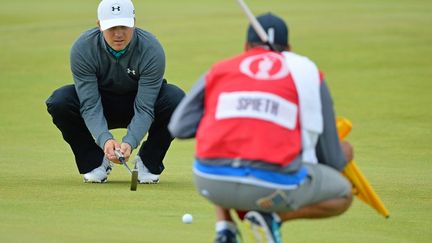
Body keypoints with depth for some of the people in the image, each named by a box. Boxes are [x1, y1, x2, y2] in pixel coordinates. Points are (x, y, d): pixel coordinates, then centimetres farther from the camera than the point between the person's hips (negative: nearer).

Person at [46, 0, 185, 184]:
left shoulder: (152, 50, -28)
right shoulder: (82, 49, -25)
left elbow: (144, 108, -29)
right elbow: (90, 105, -28)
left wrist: (129, 143, -46)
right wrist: (105, 140, -45)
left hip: (136, 103, -1)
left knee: (175, 99, -31)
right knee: (59, 102, -29)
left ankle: (148, 162, -7)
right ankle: (94, 161, -5)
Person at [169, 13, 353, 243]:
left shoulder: (219, 70, 18)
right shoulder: (308, 73, 15)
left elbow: (179, 127, 12)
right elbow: (331, 160, 15)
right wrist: (344, 154, 41)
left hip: (210, 181, 3)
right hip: (273, 186, -3)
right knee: (342, 195, 23)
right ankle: (272, 218, -1)